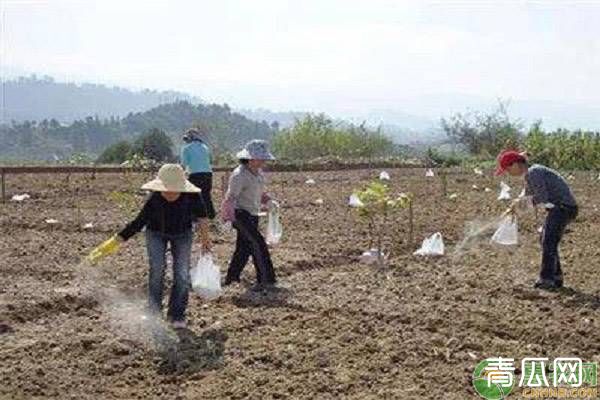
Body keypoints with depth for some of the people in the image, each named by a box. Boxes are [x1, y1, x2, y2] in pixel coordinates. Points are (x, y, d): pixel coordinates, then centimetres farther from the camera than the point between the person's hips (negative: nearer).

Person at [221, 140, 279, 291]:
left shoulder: (259, 173, 7)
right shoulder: (239, 175, -19)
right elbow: (230, 197, -24)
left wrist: (269, 201, 4)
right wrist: (228, 216, -35)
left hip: (253, 215, 8)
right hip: (240, 214, -8)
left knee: (244, 247, 14)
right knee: (259, 244, -17)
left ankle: (231, 277, 29)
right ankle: (267, 279, -14)